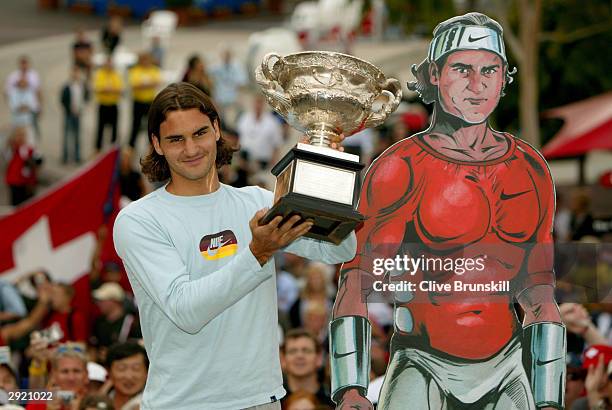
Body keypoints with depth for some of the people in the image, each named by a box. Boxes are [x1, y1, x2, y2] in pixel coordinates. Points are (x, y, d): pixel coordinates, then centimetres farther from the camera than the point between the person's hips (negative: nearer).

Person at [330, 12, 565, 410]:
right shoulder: (399, 170, -5)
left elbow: (540, 298, 11)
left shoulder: (530, 169, 7)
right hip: (424, 367, -3)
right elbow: (356, 284, -6)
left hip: (505, 372, 3)